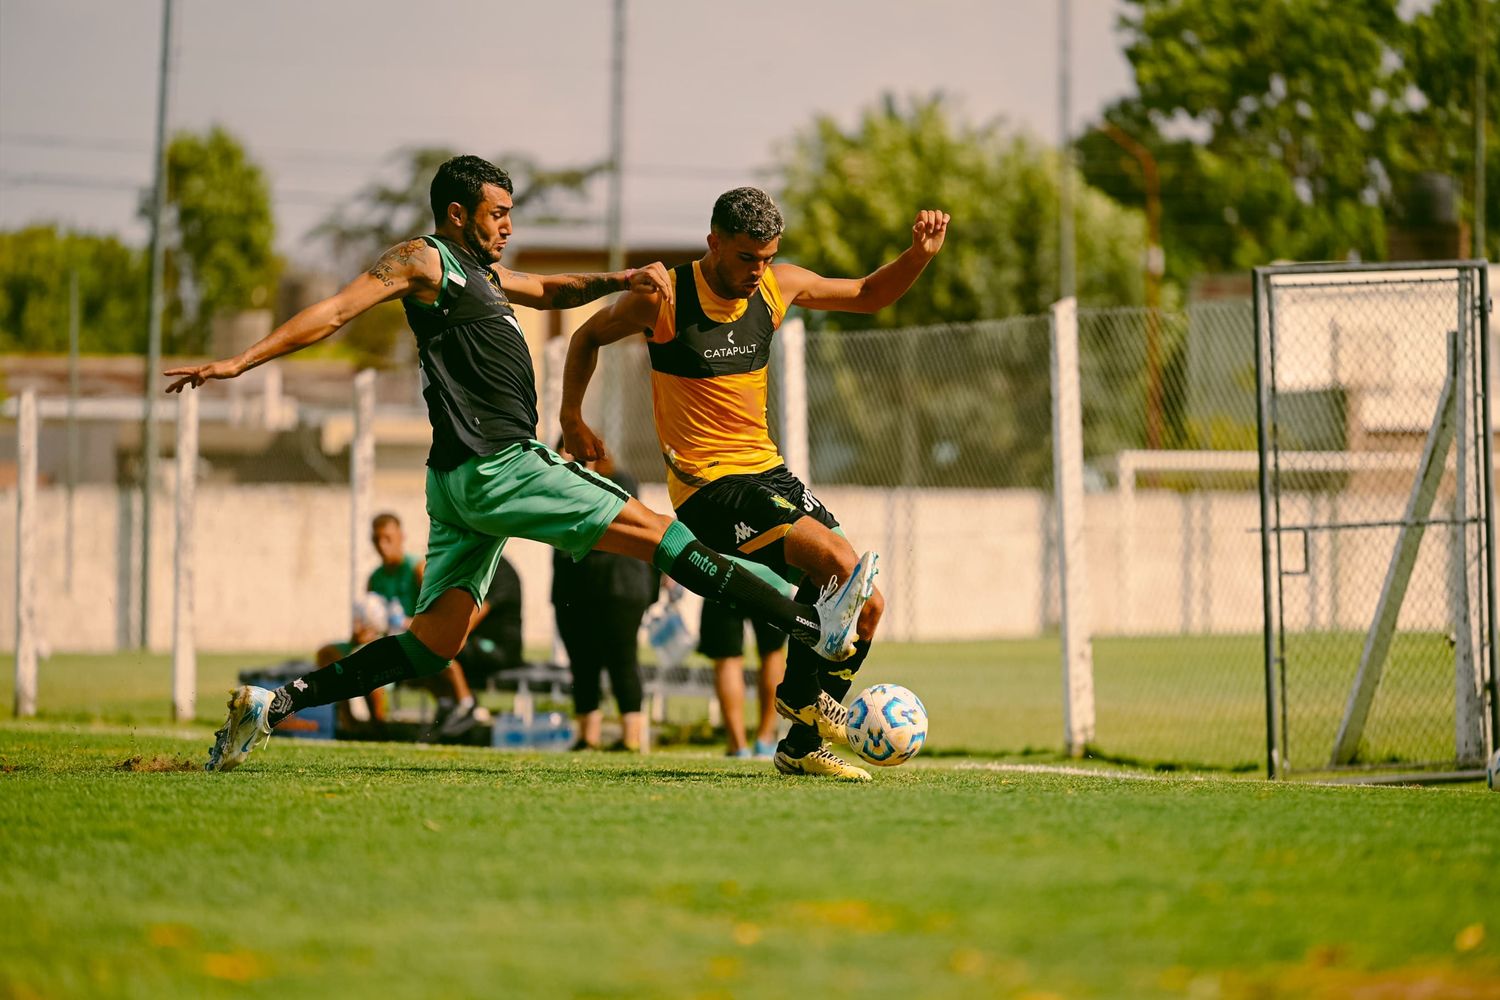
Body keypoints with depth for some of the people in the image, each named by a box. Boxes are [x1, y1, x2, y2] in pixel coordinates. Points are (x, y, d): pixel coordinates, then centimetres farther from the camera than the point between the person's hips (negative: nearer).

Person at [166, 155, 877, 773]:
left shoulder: (483, 272, 25)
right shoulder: (423, 260, -3)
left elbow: (550, 292, 38)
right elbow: (334, 312, -8)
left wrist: (619, 280, 18)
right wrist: (240, 362, -15)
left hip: (463, 480, 10)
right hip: (498, 466, -10)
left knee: (435, 642, 4)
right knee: (653, 531, -9)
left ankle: (273, 705, -1)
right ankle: (814, 626, -10)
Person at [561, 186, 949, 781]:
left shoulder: (779, 287, 4)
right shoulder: (663, 300, -11)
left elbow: (869, 296, 18)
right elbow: (588, 336, 7)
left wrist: (920, 255, 1)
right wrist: (572, 417, 1)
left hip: (766, 470, 7)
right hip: (707, 486, -7)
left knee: (864, 605, 0)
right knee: (839, 563, -25)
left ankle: (802, 745, 15)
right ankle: (801, 694, -5)